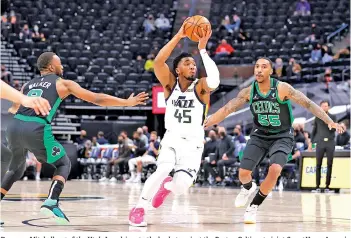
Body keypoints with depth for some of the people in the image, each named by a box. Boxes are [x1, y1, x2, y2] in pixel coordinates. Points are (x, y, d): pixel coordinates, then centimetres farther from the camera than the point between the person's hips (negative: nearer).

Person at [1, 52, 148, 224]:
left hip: (15, 126, 5)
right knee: (63, 164, 16)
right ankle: (51, 203, -7)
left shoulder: (28, 85, 27)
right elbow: (97, 99, 16)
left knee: (16, 168, 29)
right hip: (37, 129, -5)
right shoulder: (63, 83, 16)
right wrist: (128, 102, 22)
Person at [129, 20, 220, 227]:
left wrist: (203, 50, -28)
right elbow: (158, 61, -21)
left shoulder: (200, 87, -7)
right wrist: (179, 36, -27)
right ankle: (139, 208, -10)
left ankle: (167, 186, 22)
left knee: (180, 187, -17)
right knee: (163, 171, -29)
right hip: (172, 139, 0)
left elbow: (214, 81, -32)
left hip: (193, 143, 0)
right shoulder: (170, 83, -3)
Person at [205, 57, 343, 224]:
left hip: (282, 137, -3)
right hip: (259, 135, 3)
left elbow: (308, 104, -18)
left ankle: (254, 206, -5)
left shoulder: (282, 88, -18)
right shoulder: (248, 92, -9)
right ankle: (248, 188, 33)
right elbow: (227, 109, -4)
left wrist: (329, 122, -26)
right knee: (243, 173, -8)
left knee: (275, 170, -27)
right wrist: (206, 123, -11)